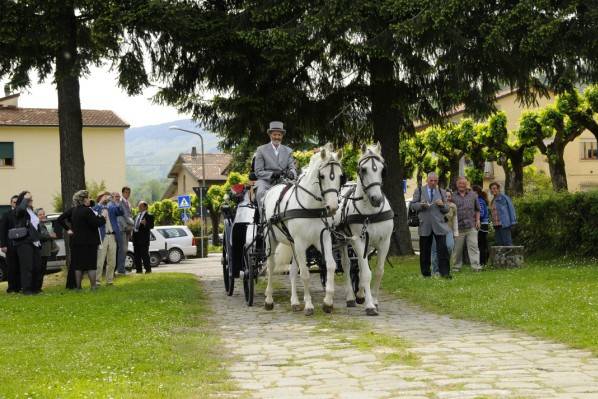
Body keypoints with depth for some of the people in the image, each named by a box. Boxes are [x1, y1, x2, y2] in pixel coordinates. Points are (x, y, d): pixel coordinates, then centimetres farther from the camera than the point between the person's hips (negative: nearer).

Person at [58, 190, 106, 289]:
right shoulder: (87, 211, -16)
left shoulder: (73, 210, 5)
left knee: (78, 265, 9)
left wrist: (67, 229, 8)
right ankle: (93, 286, 1)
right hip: (89, 242, -6)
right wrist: (103, 217, -1)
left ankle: (78, 287, 10)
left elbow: (59, 219, 8)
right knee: (91, 265, 0)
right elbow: (96, 223, -18)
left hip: (76, 242, 6)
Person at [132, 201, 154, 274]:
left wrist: (145, 224, -28)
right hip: (136, 237, 8)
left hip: (143, 238, -8)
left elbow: (151, 226, -13)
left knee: (144, 254, -8)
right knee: (136, 255, 8)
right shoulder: (137, 215, 22)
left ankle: (148, 269, -2)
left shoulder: (149, 216, -3)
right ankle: (139, 269, 13)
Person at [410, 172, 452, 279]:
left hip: (439, 225, 0)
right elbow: (413, 205, 8)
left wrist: (442, 205, -8)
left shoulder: (442, 192, 14)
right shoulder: (419, 191, 10)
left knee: (442, 249, -9)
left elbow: (446, 210, 14)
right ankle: (426, 273, 14)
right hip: (424, 225, 0)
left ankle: (445, 272, -7)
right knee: (425, 250, 5)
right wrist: (421, 205, -12)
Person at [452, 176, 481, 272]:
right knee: (457, 248, 6)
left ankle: (475, 265, -8)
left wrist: (477, 220, 6)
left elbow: (477, 209, 16)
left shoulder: (473, 195, 11)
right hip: (458, 227, 0)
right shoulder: (453, 196, 6)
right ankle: (456, 266, 15)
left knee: (473, 246, -6)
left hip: (471, 226, 0)